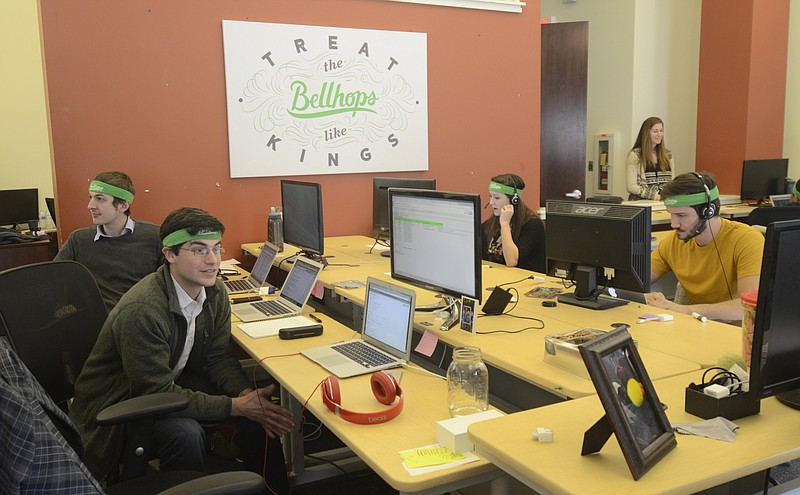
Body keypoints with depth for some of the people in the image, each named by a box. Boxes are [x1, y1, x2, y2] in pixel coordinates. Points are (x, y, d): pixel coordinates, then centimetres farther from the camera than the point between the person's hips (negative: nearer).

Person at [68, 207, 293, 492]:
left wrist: (248, 394, -21)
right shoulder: (141, 311, -31)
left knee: (260, 405, -10)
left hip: (173, 382, 7)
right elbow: (158, 393, -28)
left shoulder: (215, 293, -8)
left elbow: (219, 358, -1)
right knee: (185, 433, -34)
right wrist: (235, 406, -27)